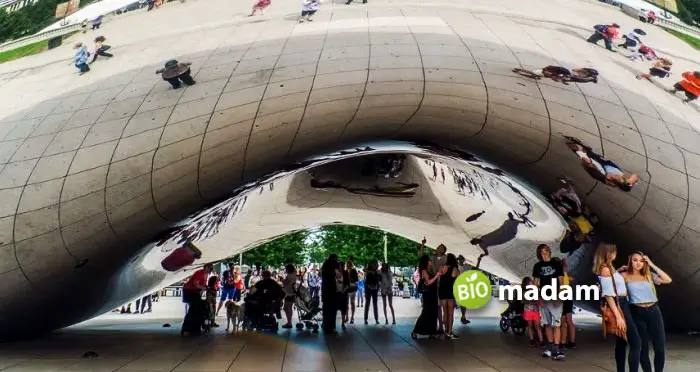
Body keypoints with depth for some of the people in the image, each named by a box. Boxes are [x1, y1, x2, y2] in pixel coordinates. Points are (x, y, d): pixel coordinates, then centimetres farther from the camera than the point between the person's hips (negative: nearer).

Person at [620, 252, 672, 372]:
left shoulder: (649, 275, 9)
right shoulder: (625, 276, 1)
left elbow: (668, 280, -3)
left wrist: (652, 265, -3)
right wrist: (618, 271, -2)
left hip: (654, 311, 3)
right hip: (637, 313, -2)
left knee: (660, 347, 2)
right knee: (643, 348, 3)